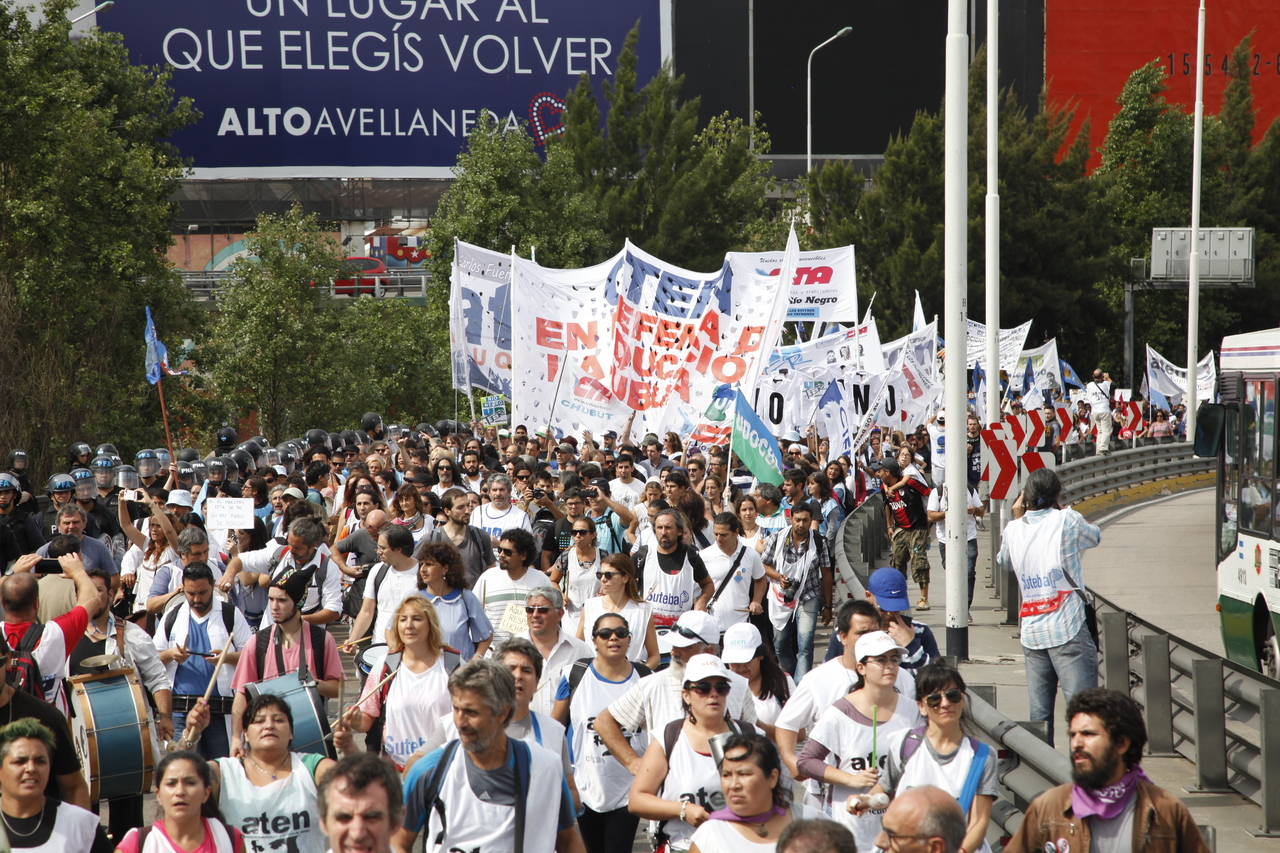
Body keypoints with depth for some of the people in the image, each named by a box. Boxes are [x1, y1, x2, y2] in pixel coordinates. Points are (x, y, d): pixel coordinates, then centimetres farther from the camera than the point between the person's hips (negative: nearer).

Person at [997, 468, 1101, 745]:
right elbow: (1095, 536, 16)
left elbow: (1003, 562, 26)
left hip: (1032, 632, 5)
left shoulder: (1013, 529, 7)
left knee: (1039, 712, 9)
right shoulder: (1067, 520, -4)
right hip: (1068, 629, -5)